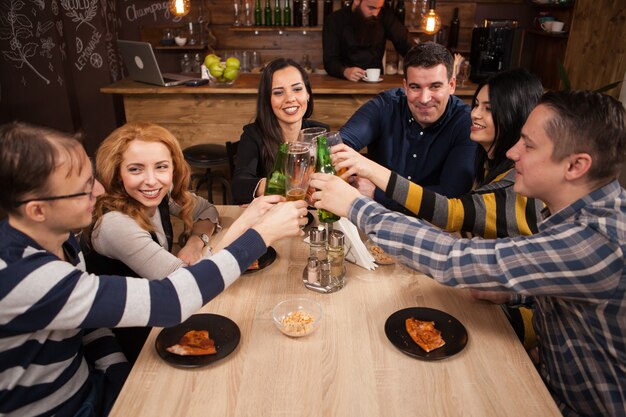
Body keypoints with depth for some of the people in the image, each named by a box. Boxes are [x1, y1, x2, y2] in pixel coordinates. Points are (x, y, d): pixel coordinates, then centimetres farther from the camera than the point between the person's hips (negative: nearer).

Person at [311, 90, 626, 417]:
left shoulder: (597, 241, -35)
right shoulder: (593, 211, -7)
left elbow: (454, 259, -36)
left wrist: (356, 206, -28)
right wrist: (513, 289, -7)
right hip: (554, 379, 7)